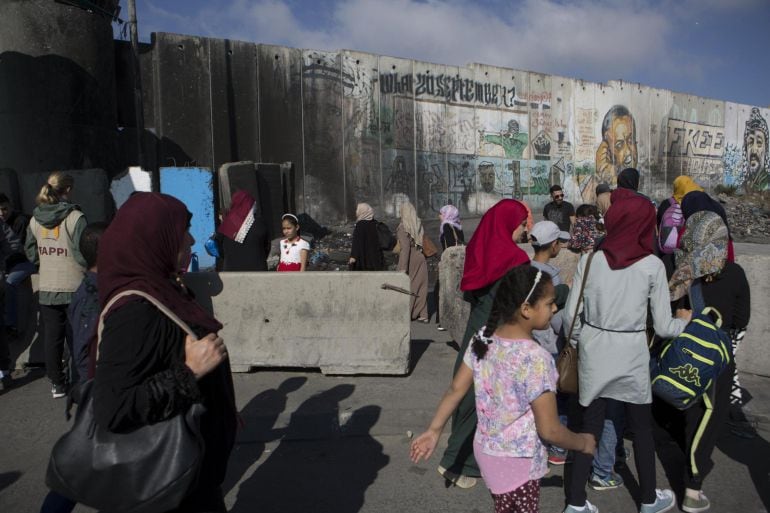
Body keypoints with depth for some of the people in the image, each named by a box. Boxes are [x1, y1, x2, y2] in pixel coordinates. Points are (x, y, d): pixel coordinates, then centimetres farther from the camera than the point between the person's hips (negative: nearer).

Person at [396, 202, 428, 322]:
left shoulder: (403, 227, -14)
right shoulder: (420, 226, 5)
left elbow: (405, 247, -20)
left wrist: (402, 268, -20)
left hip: (410, 259, -6)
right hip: (421, 258, 6)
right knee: (421, 286, 11)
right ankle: (423, 314, 14)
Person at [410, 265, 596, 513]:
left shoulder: (482, 338, -9)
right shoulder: (536, 359, -28)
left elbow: (455, 390, -2)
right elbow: (549, 430, -23)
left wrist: (434, 431, 8)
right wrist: (583, 442, -4)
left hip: (485, 450, 6)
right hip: (518, 462, -6)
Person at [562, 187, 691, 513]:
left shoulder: (590, 260, -8)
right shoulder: (652, 265, -10)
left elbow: (570, 314, -5)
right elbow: (663, 326, -6)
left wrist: (578, 341, 14)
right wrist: (684, 321, 16)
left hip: (594, 353, 1)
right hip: (632, 355, -1)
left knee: (589, 428, 13)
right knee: (642, 428, 20)